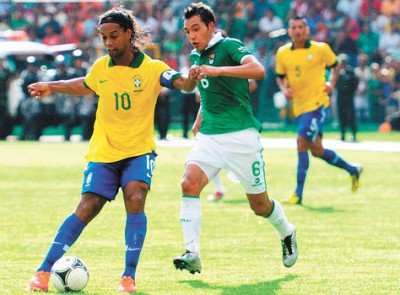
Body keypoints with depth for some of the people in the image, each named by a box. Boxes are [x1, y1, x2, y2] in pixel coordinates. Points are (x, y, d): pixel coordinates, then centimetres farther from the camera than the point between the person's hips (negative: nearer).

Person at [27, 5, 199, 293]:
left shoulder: (152, 69, -11)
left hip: (139, 151, -2)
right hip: (103, 153, 2)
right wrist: (51, 87, 20)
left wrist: (190, 80, -50)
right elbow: (84, 85, 23)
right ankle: (44, 271, 4)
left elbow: (180, 83, -28)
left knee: (135, 198, -25)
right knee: (85, 210, -4)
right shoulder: (100, 68, 0)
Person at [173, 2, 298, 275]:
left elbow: (258, 70, -29)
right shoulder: (196, 56, 13)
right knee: (190, 183, -21)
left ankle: (287, 234, 37)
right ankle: (192, 254, -24)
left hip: (241, 135, -6)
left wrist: (218, 70, -37)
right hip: (209, 137, 6)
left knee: (259, 205, 5)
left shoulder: (229, 46, -9)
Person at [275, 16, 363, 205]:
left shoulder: (320, 49, -3)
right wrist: (284, 89, -4)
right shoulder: (283, 53, 5)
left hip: (317, 103, -5)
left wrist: (332, 83, -3)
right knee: (316, 150, 10)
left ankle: (298, 193, -14)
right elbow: (280, 77, 16)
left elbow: (335, 65, 13)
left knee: (302, 143, -18)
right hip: (299, 106, 5)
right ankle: (352, 170, 34)